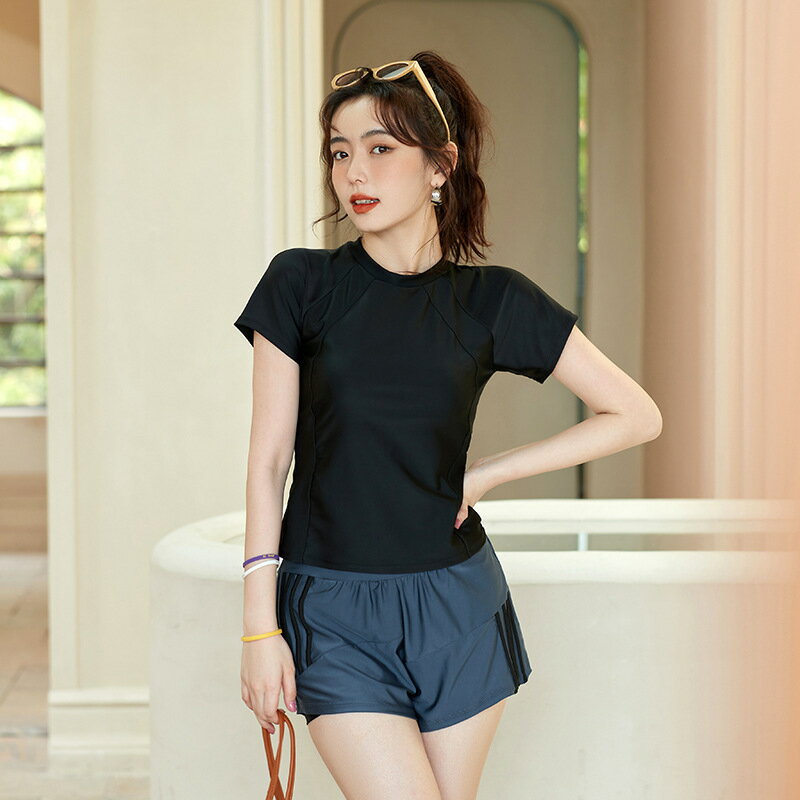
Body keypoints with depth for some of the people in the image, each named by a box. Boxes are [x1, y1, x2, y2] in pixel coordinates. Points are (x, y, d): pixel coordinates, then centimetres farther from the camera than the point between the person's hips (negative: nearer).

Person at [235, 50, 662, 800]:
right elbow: (268, 461, -1)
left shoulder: (493, 302, 1)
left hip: (454, 604, 2)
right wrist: (260, 625, -4)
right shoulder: (301, 285, -2)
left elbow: (636, 415, 5)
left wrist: (486, 473, 0)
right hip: (334, 614, -1)